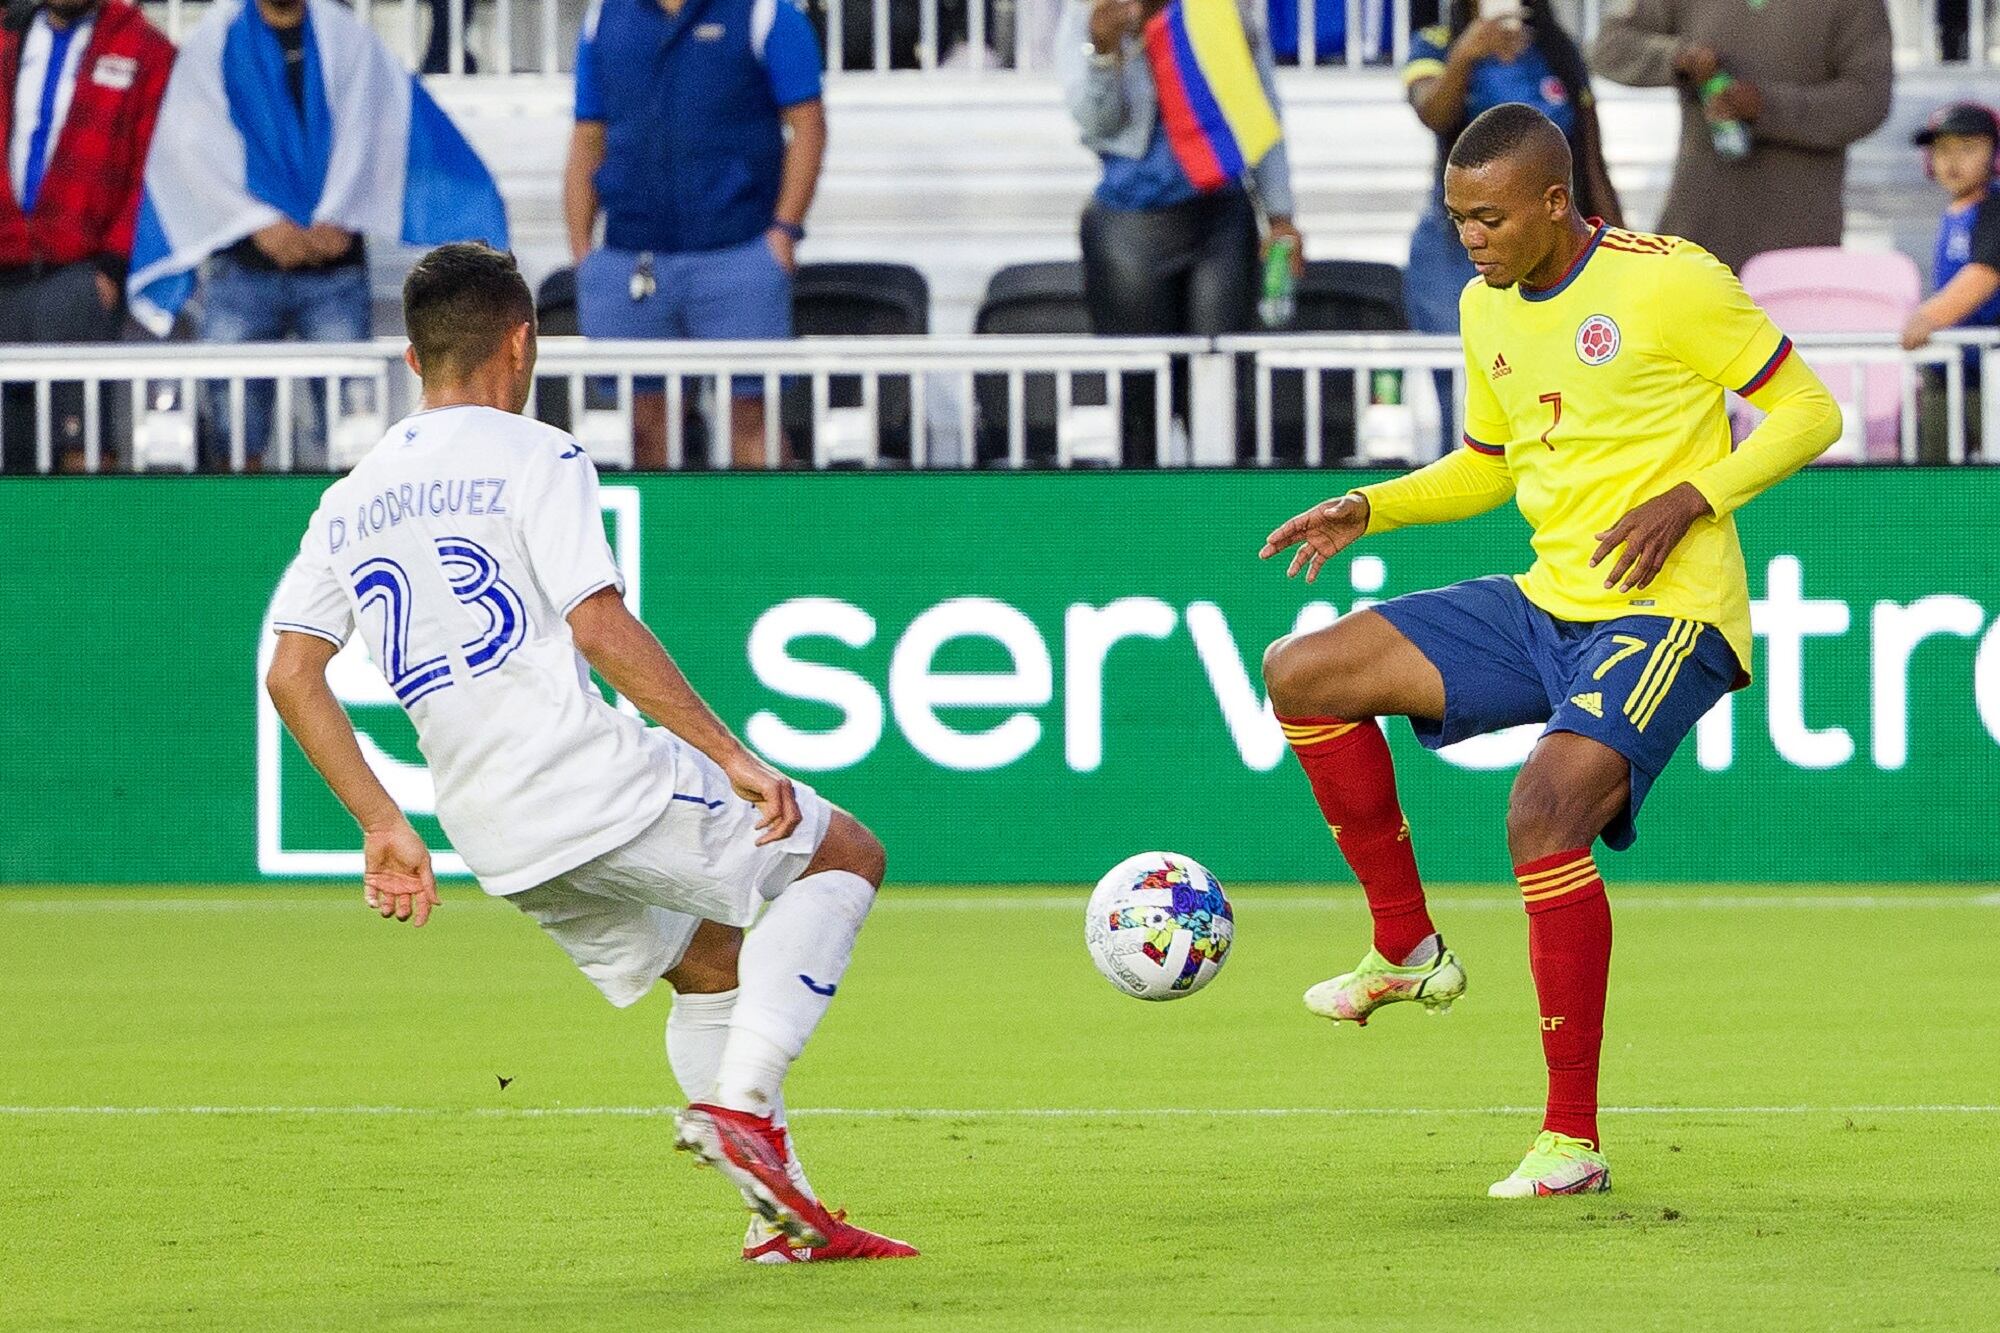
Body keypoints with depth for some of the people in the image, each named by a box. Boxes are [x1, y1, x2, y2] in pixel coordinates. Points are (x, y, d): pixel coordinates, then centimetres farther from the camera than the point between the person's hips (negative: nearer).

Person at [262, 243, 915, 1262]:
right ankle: (741, 1103, -11)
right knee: (846, 855, 7)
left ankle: (787, 1214, 15)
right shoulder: (534, 456, -4)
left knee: (709, 964, 25)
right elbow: (600, 628, -15)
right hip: (598, 782, -7)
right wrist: (734, 757, -13)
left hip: (498, 845, 7)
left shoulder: (348, 503, 15)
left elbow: (291, 675, 8)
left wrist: (384, 826, 12)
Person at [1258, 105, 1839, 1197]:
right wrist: (1368, 510, 9)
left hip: (1666, 615, -8)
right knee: (1301, 674, 1)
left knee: (1544, 813, -29)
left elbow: (1810, 411, -7)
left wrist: (1693, 496, -20)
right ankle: (1407, 951, 12)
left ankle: (1573, 1139, -23)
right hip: (1547, 605, 8)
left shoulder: (1671, 281, -12)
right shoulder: (1489, 307, 11)